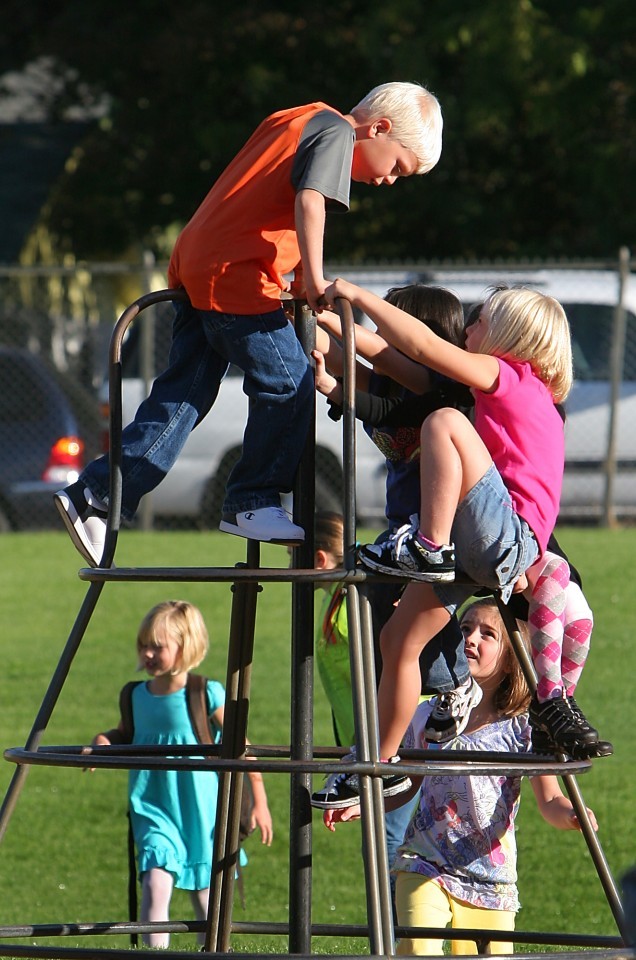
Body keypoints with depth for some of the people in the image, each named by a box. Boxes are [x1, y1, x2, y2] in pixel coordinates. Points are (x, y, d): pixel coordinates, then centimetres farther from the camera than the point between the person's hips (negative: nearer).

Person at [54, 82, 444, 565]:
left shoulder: (294, 121, 22)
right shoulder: (336, 133, -6)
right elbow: (310, 201, -22)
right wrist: (313, 281, -24)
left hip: (193, 265, 9)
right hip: (236, 277, -9)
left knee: (183, 395, 10)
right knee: (289, 384, -1)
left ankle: (96, 494, 6)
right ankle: (252, 503, 7)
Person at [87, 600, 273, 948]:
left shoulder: (208, 696, -11)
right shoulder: (138, 696, 3)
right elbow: (123, 735, 22)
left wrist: (259, 802, -3)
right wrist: (103, 740, -1)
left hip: (201, 813, -2)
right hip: (154, 811, 3)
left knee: (207, 898, 8)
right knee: (156, 881, -19)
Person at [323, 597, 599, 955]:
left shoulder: (520, 728, -4)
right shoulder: (428, 717, 4)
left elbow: (550, 801, -9)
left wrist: (572, 814, -30)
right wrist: (364, 804, 1)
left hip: (491, 882, 0)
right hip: (424, 869, 1)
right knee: (418, 950, -23)